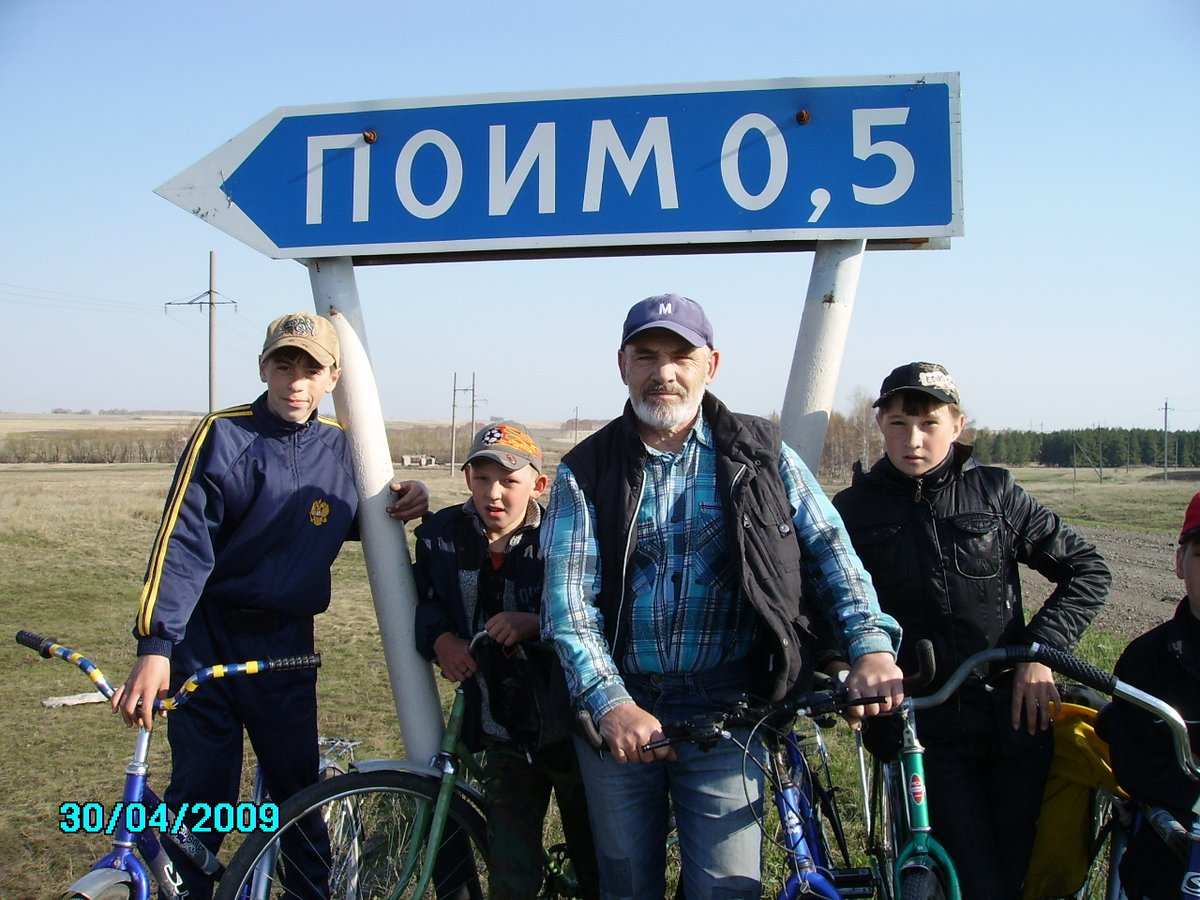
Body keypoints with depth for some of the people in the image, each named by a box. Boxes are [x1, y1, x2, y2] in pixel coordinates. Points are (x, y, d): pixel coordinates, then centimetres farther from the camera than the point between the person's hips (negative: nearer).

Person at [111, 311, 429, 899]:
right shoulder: (223, 435, -9)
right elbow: (182, 543, -16)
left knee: (299, 789, 9)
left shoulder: (341, 448, 4)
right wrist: (154, 646, -25)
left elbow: (350, 522, 23)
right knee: (200, 794, 1)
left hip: (287, 645, 3)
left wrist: (404, 505, 1)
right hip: (207, 638, -3)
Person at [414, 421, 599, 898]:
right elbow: (421, 602, 8)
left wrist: (535, 624, -34)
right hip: (504, 732, 3)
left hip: (572, 729, -3)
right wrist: (440, 639, -12)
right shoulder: (442, 535, -3)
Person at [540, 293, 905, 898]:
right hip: (615, 707, 1)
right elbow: (567, 596, -7)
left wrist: (872, 644, -16)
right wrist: (609, 702, -21)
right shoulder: (585, 472, 1)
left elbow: (830, 549, 1)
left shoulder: (760, 454, 3)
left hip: (726, 709, -1)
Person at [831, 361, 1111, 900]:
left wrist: (1043, 651, -5)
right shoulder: (854, 509, 3)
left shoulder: (994, 492, 4)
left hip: (1017, 718, 2)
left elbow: (1087, 570, 7)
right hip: (925, 729, -1)